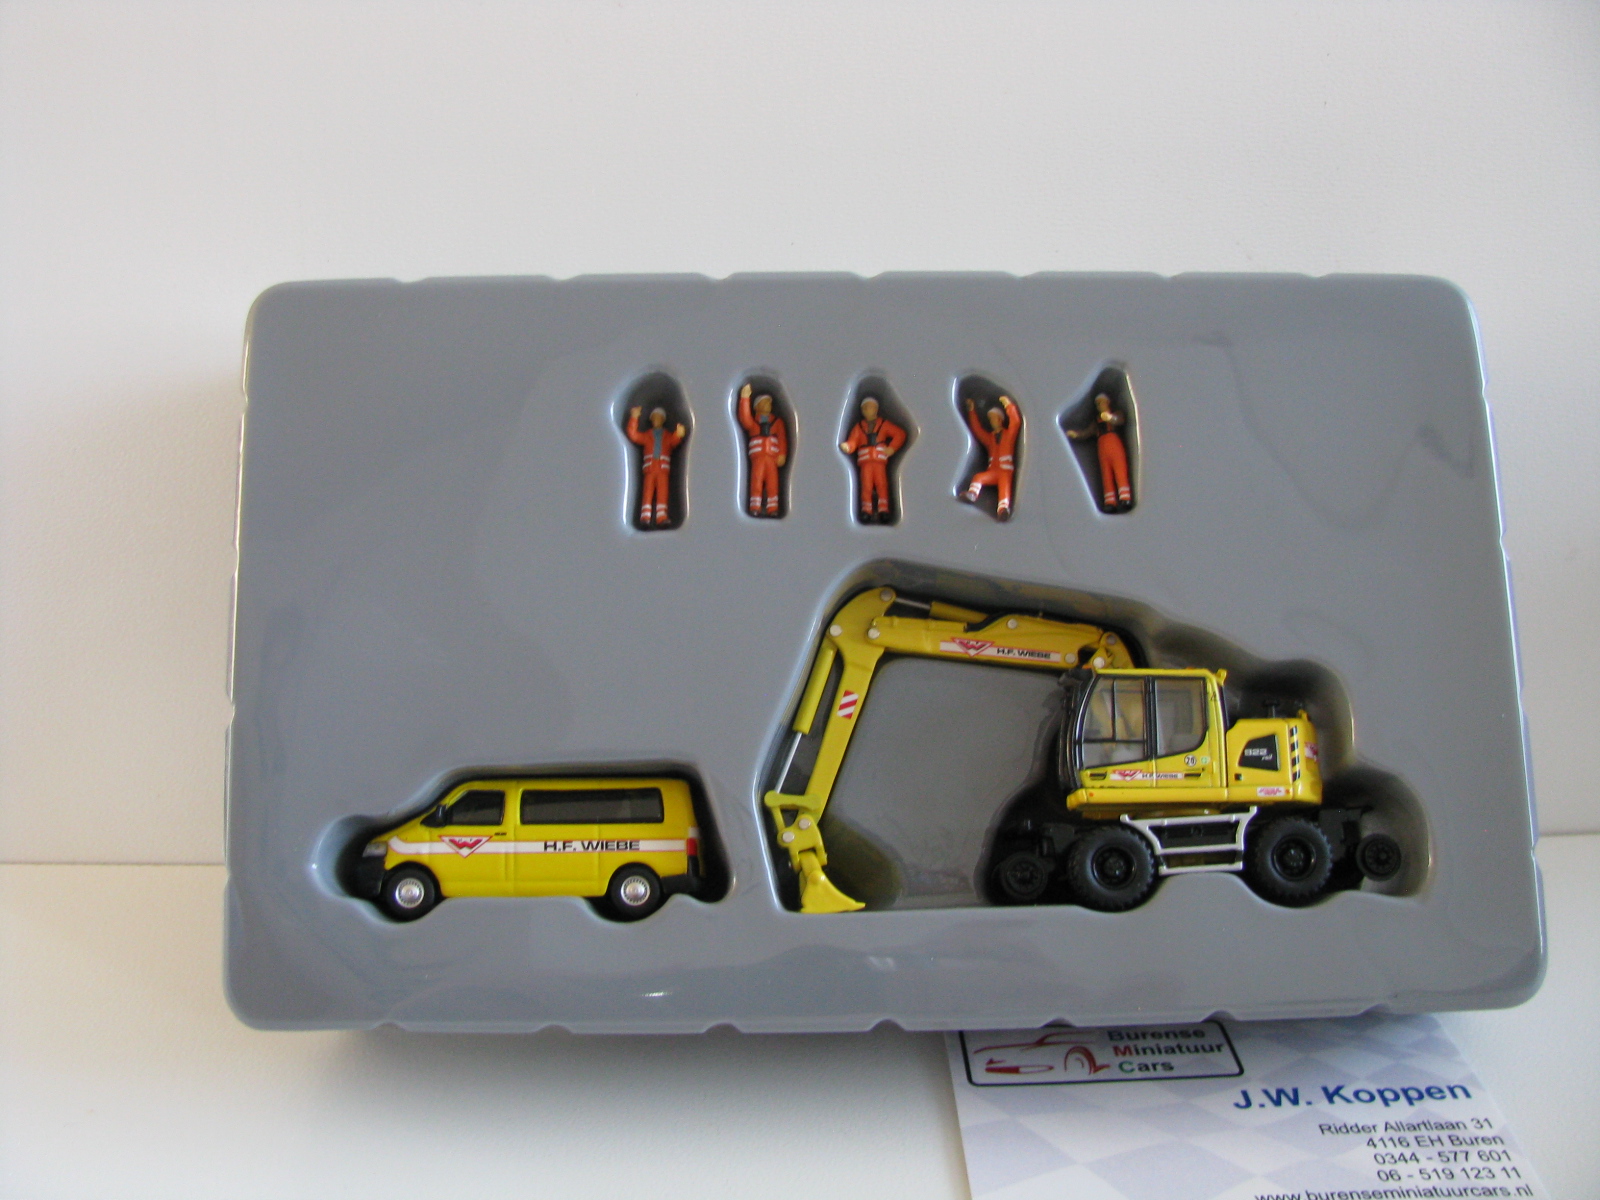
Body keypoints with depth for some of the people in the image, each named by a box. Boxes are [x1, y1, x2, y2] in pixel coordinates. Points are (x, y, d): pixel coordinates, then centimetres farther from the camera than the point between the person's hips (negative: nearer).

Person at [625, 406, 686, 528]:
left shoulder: (669, 435, 22)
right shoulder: (646, 435, 25)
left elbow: (674, 442, 0)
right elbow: (633, 435, 9)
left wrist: (678, 435, -25)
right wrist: (634, 418, -1)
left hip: (663, 469, 0)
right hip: (649, 469, 0)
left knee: (663, 493, -13)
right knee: (648, 493, -13)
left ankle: (662, 518, -22)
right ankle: (645, 518, -24)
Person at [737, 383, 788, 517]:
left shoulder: (777, 421, 17)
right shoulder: (752, 421, 14)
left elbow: (782, 438, 7)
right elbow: (744, 418, -8)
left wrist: (782, 455, -7)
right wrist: (745, 398, -16)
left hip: (772, 458, 1)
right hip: (757, 457, -1)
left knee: (772, 482, -4)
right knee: (756, 481, -9)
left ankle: (772, 509, -1)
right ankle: (755, 509, -8)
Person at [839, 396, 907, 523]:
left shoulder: (884, 424, 13)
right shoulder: (859, 426, 14)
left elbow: (900, 434, 8)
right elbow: (853, 441, 0)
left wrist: (892, 448, -4)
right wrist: (846, 446, -22)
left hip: (880, 460, -1)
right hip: (865, 461, 1)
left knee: (881, 484, -8)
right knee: (866, 485, -7)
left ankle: (883, 510, -6)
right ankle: (866, 511, -3)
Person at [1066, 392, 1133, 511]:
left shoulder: (1116, 414, 19)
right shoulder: (1096, 421, 32)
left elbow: (1121, 420, -4)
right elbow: (1086, 432, 22)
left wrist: (1110, 418, -26)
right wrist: (1075, 434, 2)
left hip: (1115, 442, -4)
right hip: (1102, 447, 4)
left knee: (1120, 469, -18)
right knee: (1106, 474, -8)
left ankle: (1125, 498, -29)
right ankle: (1110, 502, -17)